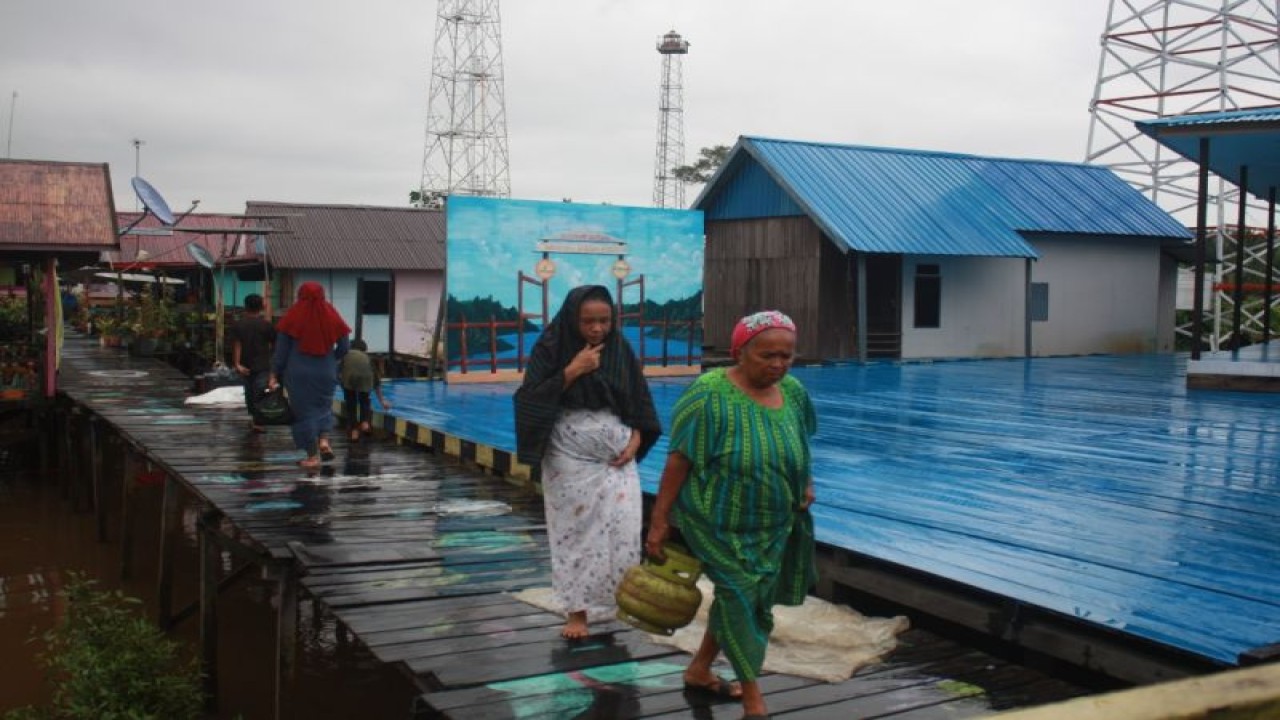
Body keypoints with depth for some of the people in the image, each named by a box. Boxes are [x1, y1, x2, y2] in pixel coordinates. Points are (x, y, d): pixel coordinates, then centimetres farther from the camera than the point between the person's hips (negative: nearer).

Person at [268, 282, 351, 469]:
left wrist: (274, 374, 3)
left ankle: (313, 456, 10)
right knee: (323, 405, 23)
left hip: (299, 373, -2)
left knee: (304, 411, 8)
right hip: (326, 373, 2)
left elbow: (281, 350, -3)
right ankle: (324, 440, 2)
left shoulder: (293, 317, -5)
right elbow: (344, 347, 2)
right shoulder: (331, 316, -2)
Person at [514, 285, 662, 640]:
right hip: (570, 457, -2)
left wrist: (634, 441, -5)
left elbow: (639, 401, 9)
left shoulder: (620, 350, 2)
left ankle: (618, 596, 13)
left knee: (623, 528, -6)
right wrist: (572, 371, -20)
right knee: (575, 531, -1)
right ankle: (577, 611, 6)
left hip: (615, 455, 2)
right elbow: (531, 400, -12)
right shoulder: (551, 348, -6)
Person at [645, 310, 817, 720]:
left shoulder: (794, 392, -3)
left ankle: (699, 670, 36)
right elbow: (679, 461, -20)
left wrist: (805, 482, 4)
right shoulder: (709, 394, -22)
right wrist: (659, 521, -19)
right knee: (740, 596, -5)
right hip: (718, 521, -7)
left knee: (752, 597, 16)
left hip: (771, 525, 7)